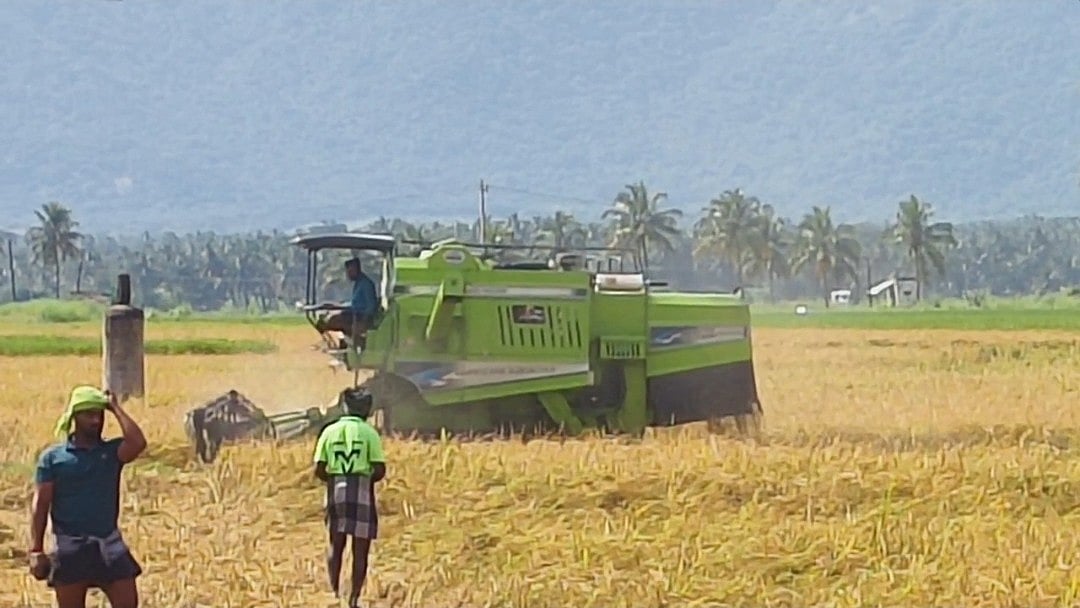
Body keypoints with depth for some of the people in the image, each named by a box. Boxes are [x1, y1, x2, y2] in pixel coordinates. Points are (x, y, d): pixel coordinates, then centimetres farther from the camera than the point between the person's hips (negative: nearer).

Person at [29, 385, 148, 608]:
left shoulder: (111, 452, 6)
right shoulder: (52, 457, 2)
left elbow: (138, 443, -16)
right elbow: (40, 504, -1)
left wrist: (115, 409, -5)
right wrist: (36, 551, -8)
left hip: (109, 546, 2)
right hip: (70, 548, -2)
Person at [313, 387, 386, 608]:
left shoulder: (330, 431, 5)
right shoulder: (369, 433, -3)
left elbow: (319, 470, 0)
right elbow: (380, 470, -8)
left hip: (336, 490, 3)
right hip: (361, 491, -3)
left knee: (336, 545, 16)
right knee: (360, 550, 4)